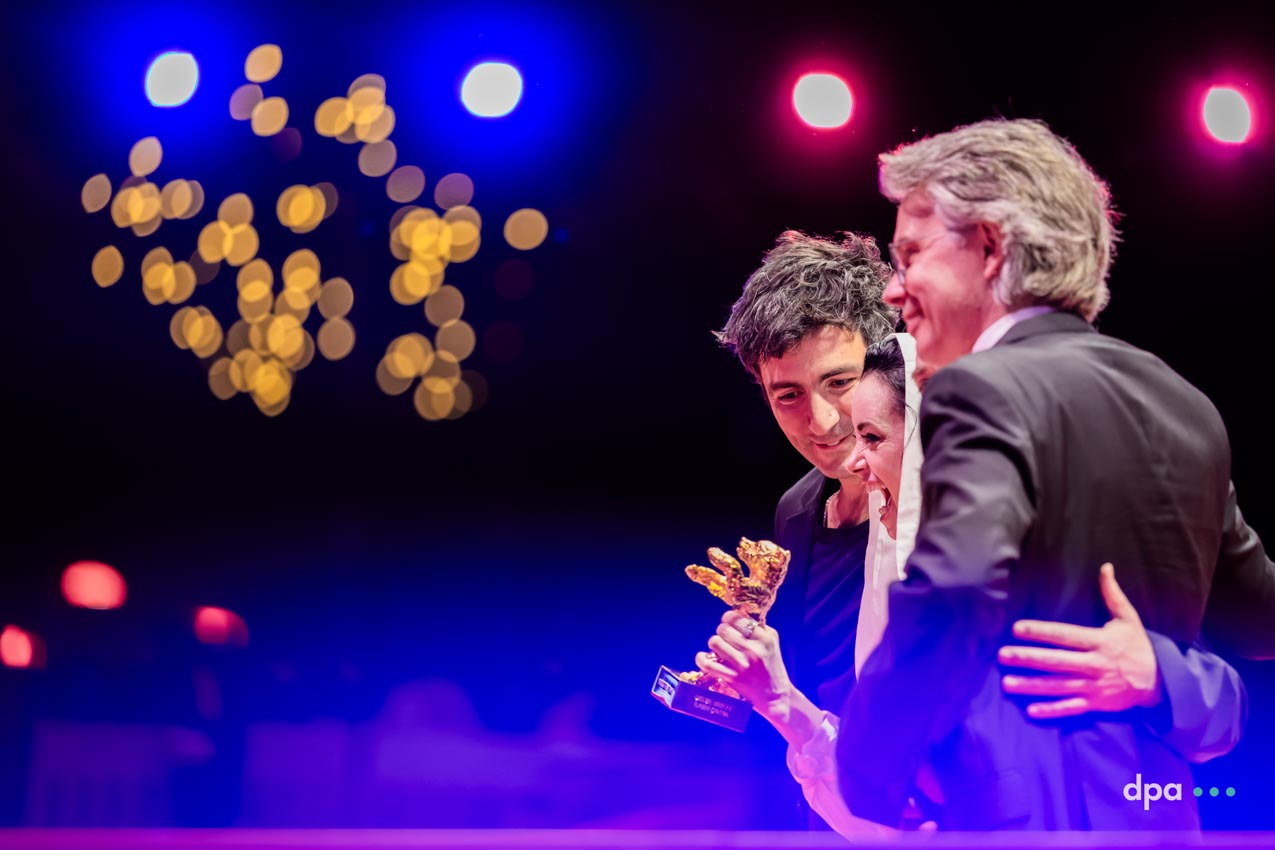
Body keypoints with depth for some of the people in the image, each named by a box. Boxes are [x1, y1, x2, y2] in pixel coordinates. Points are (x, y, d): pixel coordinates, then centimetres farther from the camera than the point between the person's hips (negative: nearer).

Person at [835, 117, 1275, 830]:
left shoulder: (986, 388, -14)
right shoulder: (1186, 404, 10)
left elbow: (954, 590, -31)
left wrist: (867, 785, -20)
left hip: (1021, 810, -8)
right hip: (1164, 815, 8)